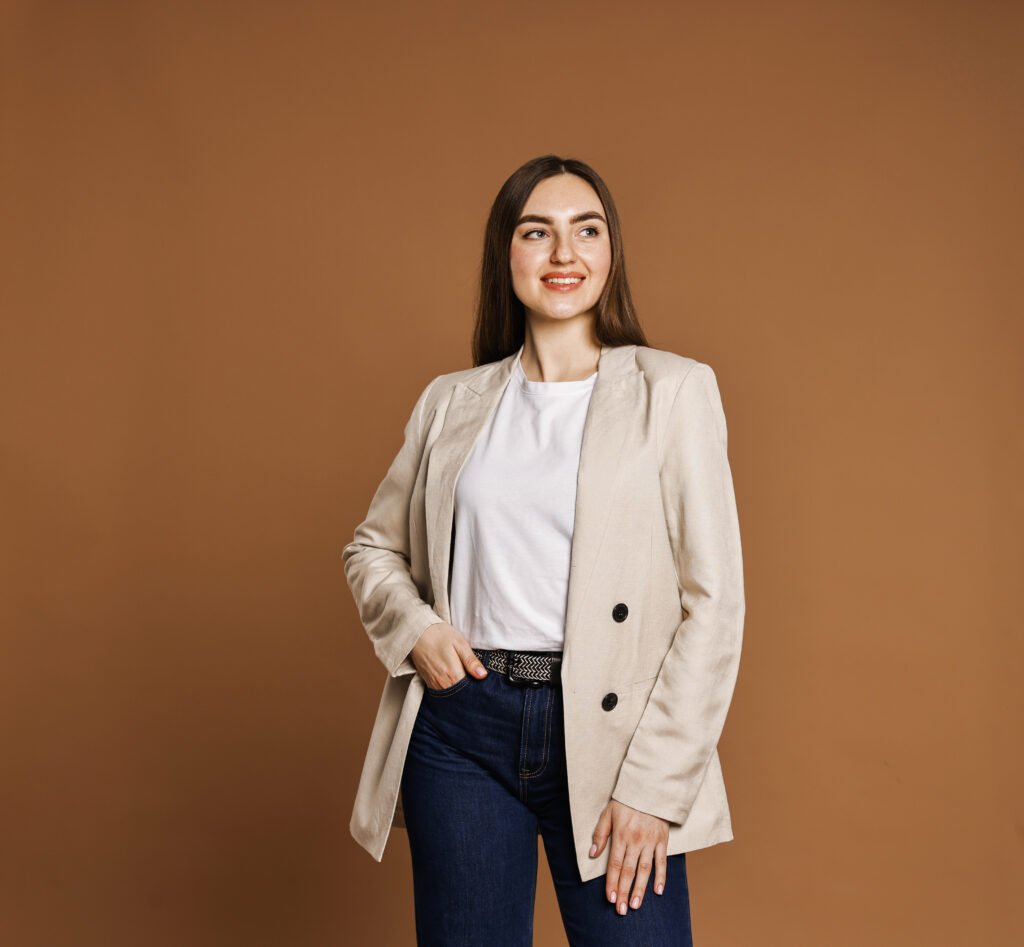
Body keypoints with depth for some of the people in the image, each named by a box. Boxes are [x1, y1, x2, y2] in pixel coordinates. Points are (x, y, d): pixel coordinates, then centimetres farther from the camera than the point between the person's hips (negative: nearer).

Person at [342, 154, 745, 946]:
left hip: (603, 731, -2)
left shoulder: (674, 390, -1)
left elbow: (714, 600, -5)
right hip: (461, 727, 3)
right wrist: (412, 628, 0)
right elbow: (374, 546, 21)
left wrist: (654, 786, -10)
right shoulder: (452, 402, 9)